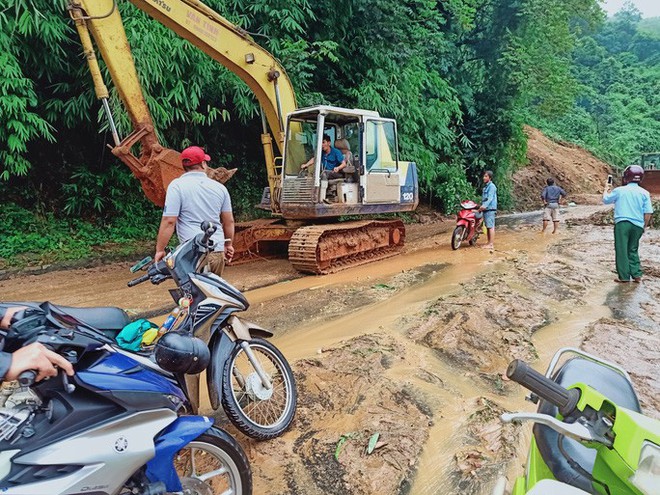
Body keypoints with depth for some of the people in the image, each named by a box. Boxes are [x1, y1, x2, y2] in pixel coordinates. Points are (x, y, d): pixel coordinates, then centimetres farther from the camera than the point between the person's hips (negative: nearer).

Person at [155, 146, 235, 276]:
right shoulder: (219, 187, 10)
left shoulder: (177, 186, -4)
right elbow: (229, 221, 14)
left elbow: (169, 221, -9)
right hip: (218, 251, 5)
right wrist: (228, 244, 27)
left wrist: (160, 250, -1)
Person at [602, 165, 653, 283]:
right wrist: (644, 226, 11)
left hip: (622, 223, -3)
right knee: (633, 250, 17)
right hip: (637, 225, 3)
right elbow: (648, 212, 0)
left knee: (622, 250, 2)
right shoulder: (644, 193, 3)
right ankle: (637, 275, 17)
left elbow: (605, 200, 14)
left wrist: (606, 189, 32)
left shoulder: (619, 190, -3)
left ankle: (624, 277, 2)